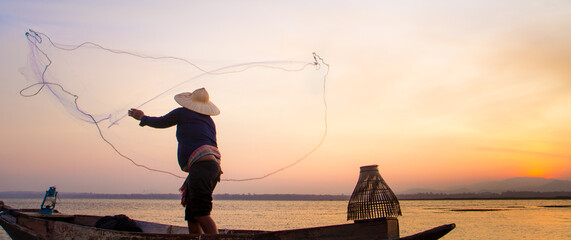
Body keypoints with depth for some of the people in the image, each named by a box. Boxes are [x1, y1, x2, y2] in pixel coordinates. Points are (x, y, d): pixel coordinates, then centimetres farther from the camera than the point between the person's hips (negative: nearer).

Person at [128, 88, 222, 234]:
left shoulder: (182, 113, 9)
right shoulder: (209, 121, 26)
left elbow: (160, 122, 23)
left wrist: (142, 118, 42)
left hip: (201, 164, -8)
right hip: (214, 165, 8)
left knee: (200, 212, -16)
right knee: (191, 212, 8)